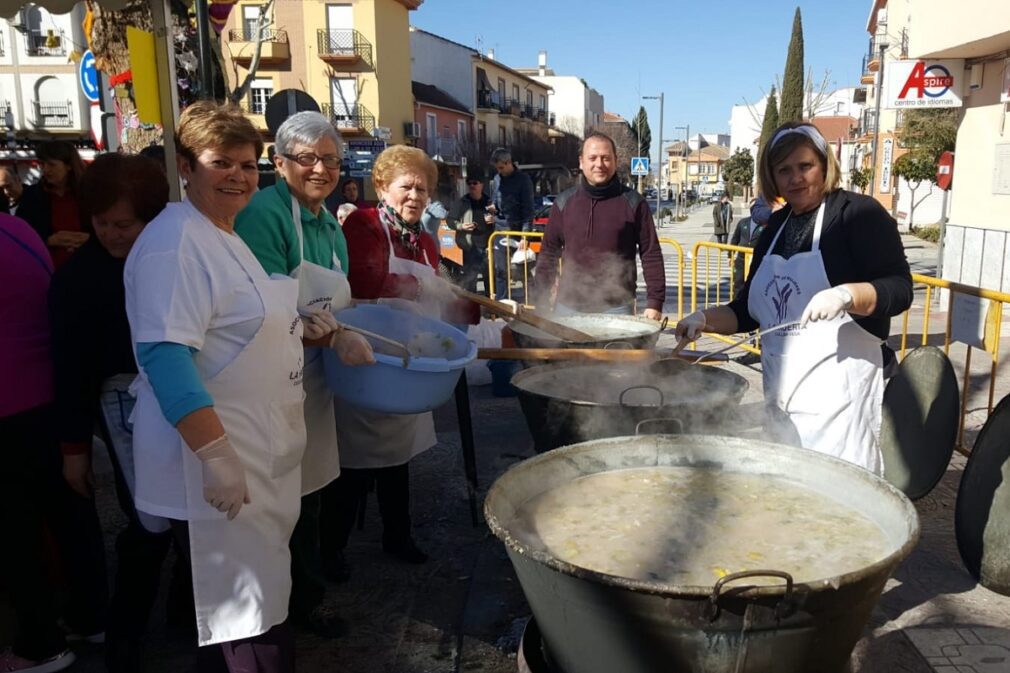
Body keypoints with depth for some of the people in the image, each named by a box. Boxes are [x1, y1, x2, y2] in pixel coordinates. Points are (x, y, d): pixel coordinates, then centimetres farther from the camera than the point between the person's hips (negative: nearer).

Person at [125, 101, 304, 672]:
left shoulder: (228, 236, 14)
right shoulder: (174, 240, -17)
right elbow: (165, 356, -26)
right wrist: (217, 457, -28)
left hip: (261, 452, 10)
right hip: (219, 457, -10)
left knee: (264, 602, 21)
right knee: (246, 621, 0)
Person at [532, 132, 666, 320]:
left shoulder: (633, 202, 0)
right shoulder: (564, 202, 6)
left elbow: (651, 255, 0)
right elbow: (548, 255, 10)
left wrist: (654, 302, -6)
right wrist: (541, 303, 6)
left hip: (616, 308, -2)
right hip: (569, 306, 2)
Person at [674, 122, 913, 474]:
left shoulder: (858, 213, -5)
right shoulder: (776, 225, 14)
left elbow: (899, 288, -13)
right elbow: (748, 310, 16)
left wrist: (846, 295, -30)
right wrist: (705, 319, 0)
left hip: (836, 389, -6)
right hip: (780, 390, 7)